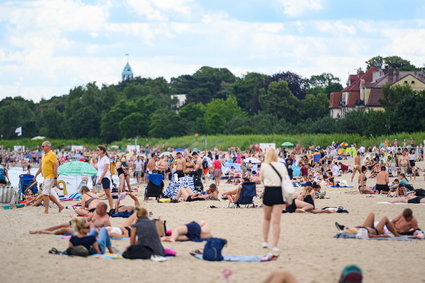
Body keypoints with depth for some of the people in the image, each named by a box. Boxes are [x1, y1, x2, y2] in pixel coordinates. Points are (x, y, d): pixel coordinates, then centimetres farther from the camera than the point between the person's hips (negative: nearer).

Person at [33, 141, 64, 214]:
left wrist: (55, 179, -21)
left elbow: (55, 167, -17)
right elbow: (41, 167, 25)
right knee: (48, 194, 13)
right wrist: (36, 175, 25)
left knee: (45, 194, -13)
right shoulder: (44, 155, 15)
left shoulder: (52, 155, -12)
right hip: (45, 177, 9)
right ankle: (60, 206, 23)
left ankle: (46, 210, -9)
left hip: (50, 177, -9)